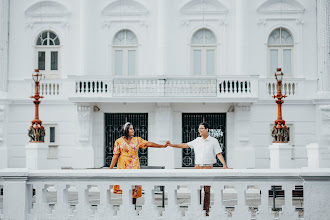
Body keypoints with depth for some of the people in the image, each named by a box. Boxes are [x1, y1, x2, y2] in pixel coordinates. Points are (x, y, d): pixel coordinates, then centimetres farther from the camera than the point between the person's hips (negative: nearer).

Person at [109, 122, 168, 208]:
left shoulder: (137, 140, 7)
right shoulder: (119, 141, 3)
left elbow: (149, 144, 4)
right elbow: (115, 156, 1)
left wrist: (163, 146, -2)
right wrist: (110, 169, -4)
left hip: (134, 166, 1)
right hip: (123, 167, -1)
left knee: (134, 186, -1)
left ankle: (134, 206, 8)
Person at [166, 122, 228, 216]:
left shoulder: (213, 141, 2)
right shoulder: (197, 141, 12)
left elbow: (219, 154, -3)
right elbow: (185, 145, 15)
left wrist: (224, 164, -16)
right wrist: (171, 145, 12)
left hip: (208, 168, -3)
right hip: (197, 167, 3)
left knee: (207, 190, -3)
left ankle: (206, 210, 3)